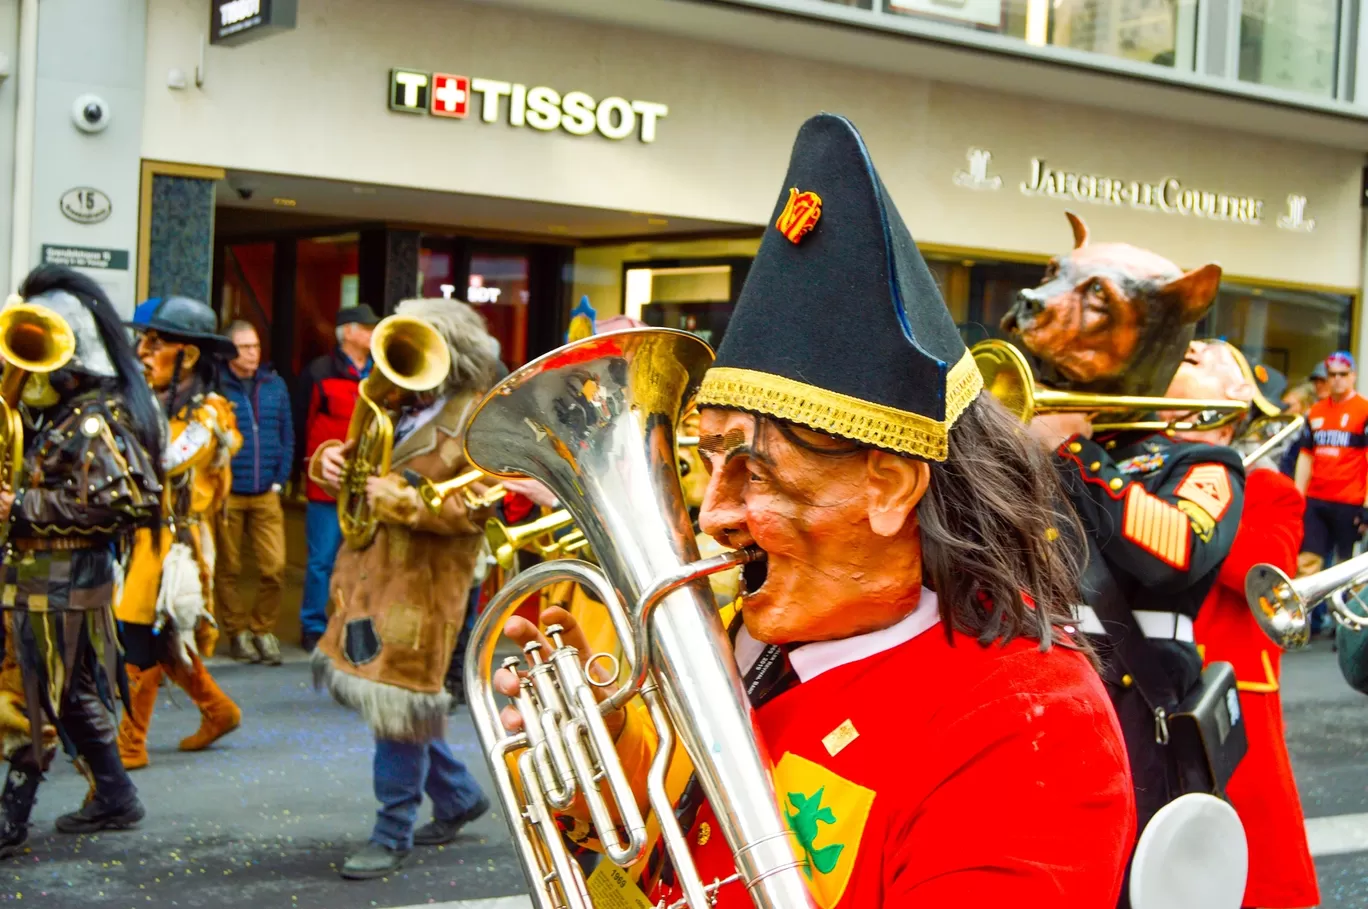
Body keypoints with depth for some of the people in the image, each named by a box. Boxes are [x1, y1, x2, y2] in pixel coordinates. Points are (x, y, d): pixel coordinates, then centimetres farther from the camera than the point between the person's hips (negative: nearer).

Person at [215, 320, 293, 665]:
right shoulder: (215, 386, -5)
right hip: (226, 495, -3)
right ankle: (237, 631, 21)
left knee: (276, 567, -4)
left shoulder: (274, 385, 9)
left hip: (266, 495, 3)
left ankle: (263, 628, 14)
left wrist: (280, 479, 5)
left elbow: (287, 436, 13)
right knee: (227, 569, 6)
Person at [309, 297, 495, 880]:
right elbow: (357, 473, 20)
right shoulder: (398, 408, 14)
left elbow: (472, 508, -18)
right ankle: (458, 795, 32)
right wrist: (330, 461, -3)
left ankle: (393, 835, 9)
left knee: (399, 699, -4)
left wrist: (401, 499, -26)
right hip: (369, 571, 8)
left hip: (422, 584, -8)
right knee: (388, 695, 14)